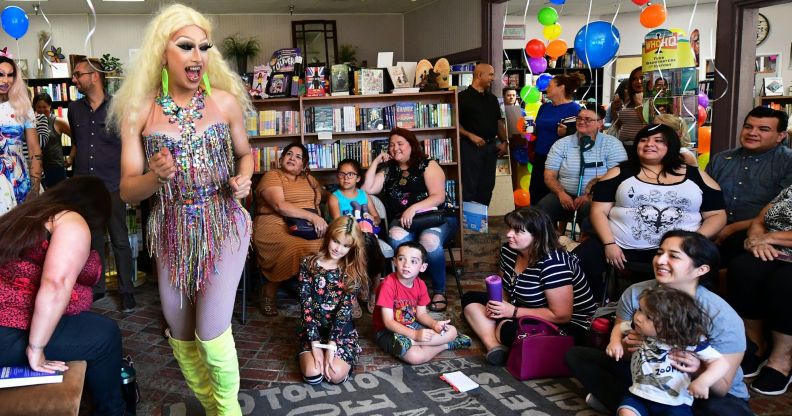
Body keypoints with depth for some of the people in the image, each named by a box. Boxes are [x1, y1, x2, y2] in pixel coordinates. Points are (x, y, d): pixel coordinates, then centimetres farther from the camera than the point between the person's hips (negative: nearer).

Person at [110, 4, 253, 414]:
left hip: (224, 226, -2)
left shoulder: (225, 101, -4)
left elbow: (245, 153, 13)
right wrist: (156, 176, -23)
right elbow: (128, 190, -2)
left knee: (212, 332, -8)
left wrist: (244, 178, -8)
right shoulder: (138, 111, -4)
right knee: (180, 334, 13)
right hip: (172, 233, 2)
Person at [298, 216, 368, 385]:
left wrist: (331, 345, -23)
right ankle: (307, 353, 10)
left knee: (336, 375, -23)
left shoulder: (353, 272, -4)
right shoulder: (308, 264, -5)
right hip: (313, 329, 0)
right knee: (312, 374, -23)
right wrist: (315, 344, -18)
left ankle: (340, 355, 10)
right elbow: (306, 306, -10)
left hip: (342, 330, 0)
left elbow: (345, 309, -13)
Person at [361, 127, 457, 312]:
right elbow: (367, 189, 8)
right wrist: (375, 162, 7)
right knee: (396, 237, -35)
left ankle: (439, 292, -17)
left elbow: (439, 196, -9)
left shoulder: (427, 165, 3)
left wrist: (413, 208, -22)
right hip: (403, 220, 3)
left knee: (429, 241, -38)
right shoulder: (388, 169, 18)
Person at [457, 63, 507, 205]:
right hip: (471, 146, -7)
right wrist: (470, 135, -20)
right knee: (469, 186, -7)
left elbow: (499, 122, 20)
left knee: (487, 186, 9)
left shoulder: (492, 98, 15)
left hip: (490, 146, 7)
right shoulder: (463, 97, -6)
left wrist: (504, 141, 9)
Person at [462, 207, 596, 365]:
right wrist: (498, 303, -9)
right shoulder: (508, 250, -3)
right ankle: (494, 346, -20)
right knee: (471, 299, 1)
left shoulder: (552, 264, -29)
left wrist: (514, 312, -25)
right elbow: (505, 287, 14)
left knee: (514, 332, -37)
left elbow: (562, 315, -27)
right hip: (528, 313, 9)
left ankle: (487, 332, -5)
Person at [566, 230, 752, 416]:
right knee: (577, 356, -6)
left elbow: (722, 388, -16)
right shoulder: (635, 294, -14)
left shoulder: (722, 318, -22)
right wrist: (625, 346, -26)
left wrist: (699, 370, -39)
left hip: (701, 395, -2)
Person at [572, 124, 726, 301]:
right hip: (622, 246, 1)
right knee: (579, 262, -22)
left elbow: (717, 215, 12)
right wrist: (609, 243, -9)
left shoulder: (695, 175, 13)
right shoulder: (619, 173, 11)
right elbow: (599, 211, 6)